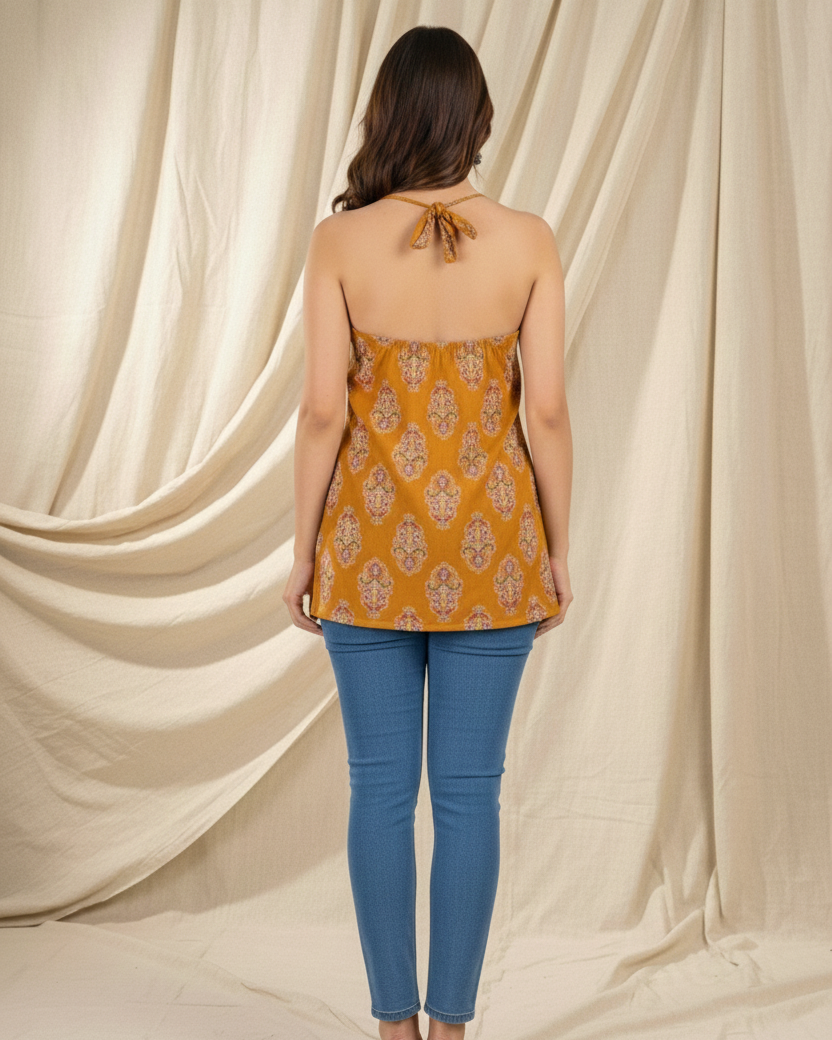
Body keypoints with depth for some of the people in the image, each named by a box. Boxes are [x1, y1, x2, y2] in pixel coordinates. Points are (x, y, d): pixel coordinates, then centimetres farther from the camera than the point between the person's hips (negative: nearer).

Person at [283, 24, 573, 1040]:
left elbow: (322, 410, -7)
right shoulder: (527, 240, -4)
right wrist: (557, 551, 6)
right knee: (468, 792, 9)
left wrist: (305, 548, 4)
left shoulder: (340, 238, -5)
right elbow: (548, 412, -4)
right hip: (488, 540, 0)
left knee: (380, 787, 10)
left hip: (373, 537, 0)